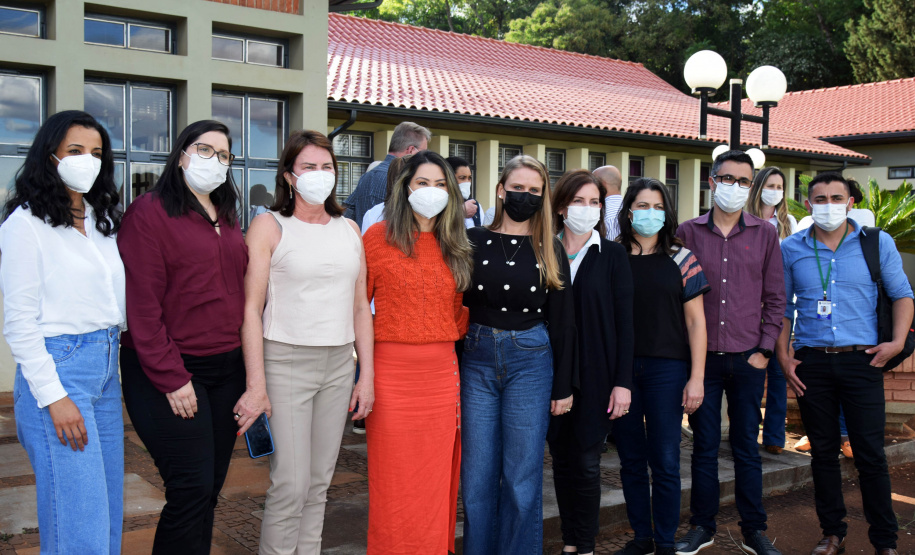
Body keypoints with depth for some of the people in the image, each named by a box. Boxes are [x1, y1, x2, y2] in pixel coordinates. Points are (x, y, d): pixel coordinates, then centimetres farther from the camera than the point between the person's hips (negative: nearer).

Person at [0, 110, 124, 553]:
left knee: (109, 504, 11)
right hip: (58, 366, -7)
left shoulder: (101, 220, 14)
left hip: (106, 367, 7)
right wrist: (53, 396, -14)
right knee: (77, 516, -5)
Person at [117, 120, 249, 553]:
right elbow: (142, 303, -13)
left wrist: (246, 365, 8)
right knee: (192, 491, -7)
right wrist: (170, 378, -16)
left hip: (226, 370, 7)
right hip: (171, 375, -7)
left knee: (210, 489, 12)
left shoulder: (227, 218, 15)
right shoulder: (149, 212, -7)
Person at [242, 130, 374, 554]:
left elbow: (360, 307, 13)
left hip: (338, 364, 5)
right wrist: (256, 385, -13)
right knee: (291, 484, -6)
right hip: (286, 361, -5)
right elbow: (251, 308, -7)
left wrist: (367, 375, 8)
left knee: (320, 481, 10)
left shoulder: (349, 229, 12)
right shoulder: (270, 226, -3)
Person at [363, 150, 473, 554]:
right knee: (393, 481, 2)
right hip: (391, 372, -4)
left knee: (436, 479, 10)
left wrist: (450, 341, 5)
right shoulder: (378, 236, 0)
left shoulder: (454, 246, 13)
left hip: (442, 373, 4)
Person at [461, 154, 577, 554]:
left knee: (522, 478, 3)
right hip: (478, 359, 1)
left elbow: (562, 320, 5)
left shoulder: (550, 250, 4)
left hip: (531, 361, -1)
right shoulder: (474, 241, 4)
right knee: (477, 475, 6)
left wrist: (564, 386, 3)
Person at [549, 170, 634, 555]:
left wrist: (622, 382, -7)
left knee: (587, 463, -2)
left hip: (595, 375, -2)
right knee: (561, 459, 9)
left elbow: (624, 320, -2)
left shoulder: (613, 255, 1)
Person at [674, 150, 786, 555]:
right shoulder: (689, 232, 2)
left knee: (746, 446, 8)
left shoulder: (765, 234, 4)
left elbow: (775, 297, 6)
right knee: (704, 445, 8)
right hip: (702, 355, 0)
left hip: (748, 358, 0)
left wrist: (764, 350, -1)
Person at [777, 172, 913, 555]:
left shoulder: (877, 243, 2)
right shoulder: (792, 249, 5)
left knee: (870, 454, -1)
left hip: (861, 361, -1)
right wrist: (783, 356, 2)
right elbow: (781, 305, 10)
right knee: (823, 452, 10)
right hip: (811, 362, 2)